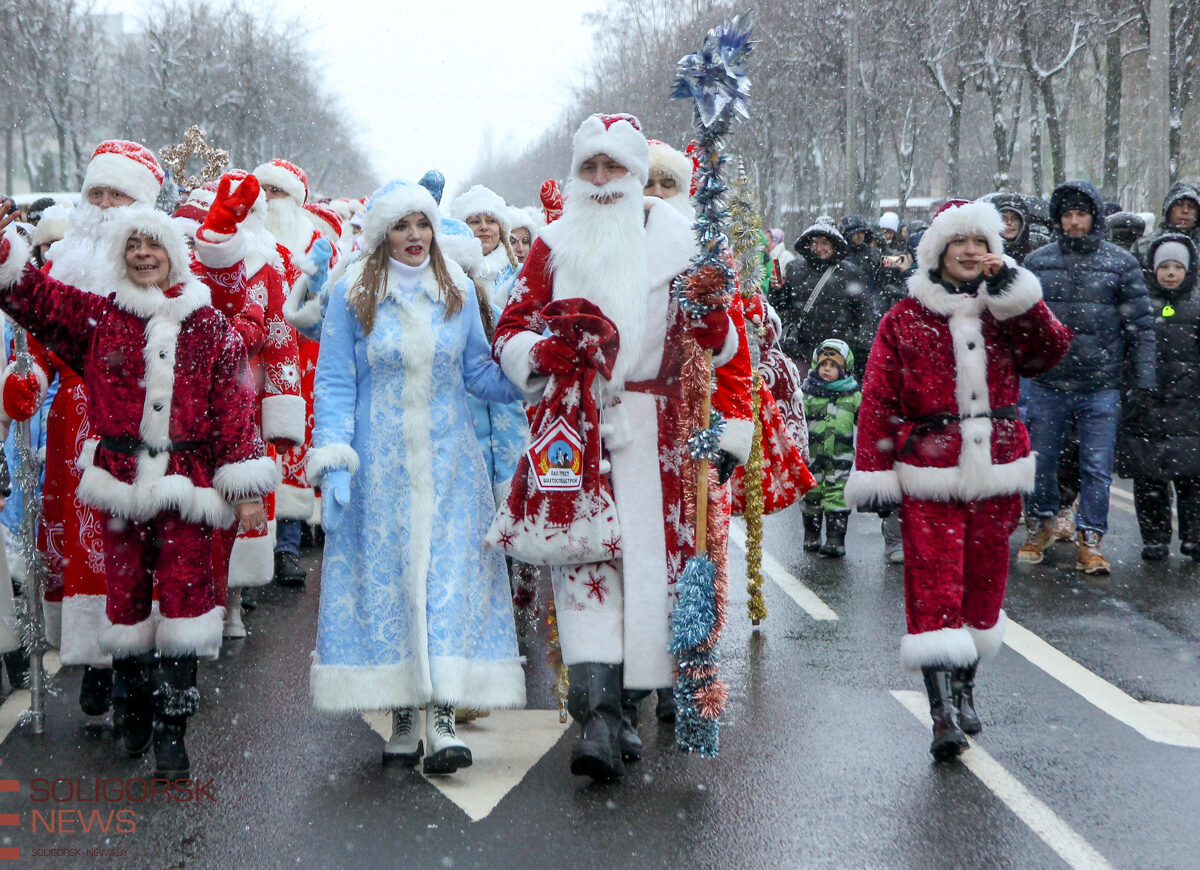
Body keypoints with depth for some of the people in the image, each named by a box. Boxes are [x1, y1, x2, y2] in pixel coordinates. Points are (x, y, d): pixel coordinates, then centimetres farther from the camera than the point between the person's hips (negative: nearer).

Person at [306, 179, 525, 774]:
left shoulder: (458, 292, 8)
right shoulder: (353, 295, 1)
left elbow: (478, 373, 13)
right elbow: (334, 383, 0)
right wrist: (332, 462, -9)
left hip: (448, 462, 2)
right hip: (379, 464, -1)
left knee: (451, 576, -8)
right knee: (385, 578, 0)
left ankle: (442, 719, -10)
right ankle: (402, 718, 10)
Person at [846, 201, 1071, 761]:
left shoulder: (1006, 311, 11)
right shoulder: (905, 319, 3)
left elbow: (1049, 351, -8)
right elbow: (879, 400, 1)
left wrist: (1012, 290, -11)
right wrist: (873, 473, -4)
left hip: (997, 470, 3)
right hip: (929, 474, -3)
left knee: (983, 584, 10)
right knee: (933, 588, -10)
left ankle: (962, 691, 27)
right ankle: (944, 714, -12)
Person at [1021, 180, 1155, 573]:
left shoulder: (1121, 263, 2)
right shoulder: (1037, 262, 6)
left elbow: (1140, 325, 3)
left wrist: (1143, 380, -1)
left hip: (1101, 387, -1)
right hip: (1046, 383, 1)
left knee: (1097, 468, 1)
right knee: (1041, 461, 10)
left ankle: (1089, 540, 11)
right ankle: (1039, 525, 29)